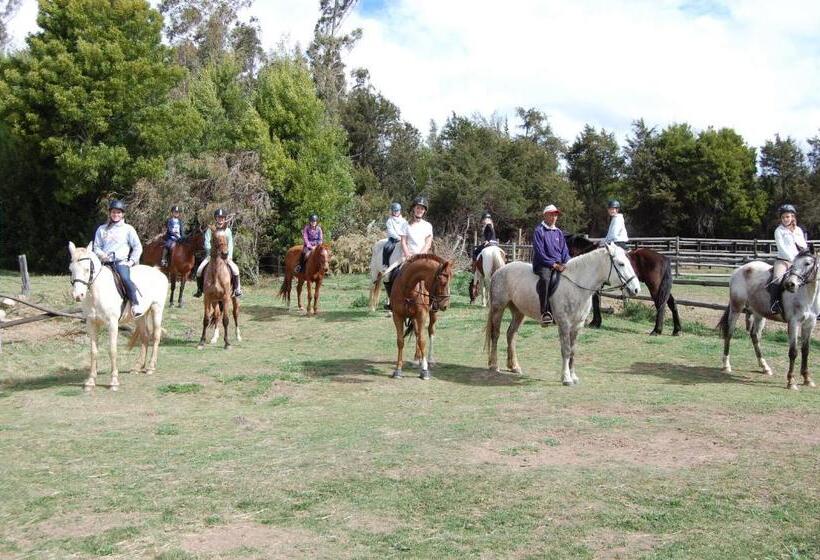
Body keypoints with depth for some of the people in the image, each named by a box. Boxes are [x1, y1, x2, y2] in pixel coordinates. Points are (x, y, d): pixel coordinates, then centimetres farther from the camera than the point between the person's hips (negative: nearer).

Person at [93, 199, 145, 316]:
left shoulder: (128, 229, 7)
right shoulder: (102, 229, 14)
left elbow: (137, 247, 7)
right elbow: (97, 247, 15)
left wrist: (132, 261, -4)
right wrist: (101, 255, -7)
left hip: (121, 261, -4)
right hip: (106, 262, 4)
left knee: (125, 278, -31)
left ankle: (136, 305, -31)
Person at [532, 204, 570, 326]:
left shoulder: (559, 233, 20)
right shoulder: (539, 230, 2)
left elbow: (565, 251, 18)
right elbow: (539, 252, -6)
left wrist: (564, 264, -2)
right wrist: (553, 264, -13)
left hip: (558, 264, 4)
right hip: (542, 264, -4)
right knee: (545, 278, -37)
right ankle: (545, 312, -39)